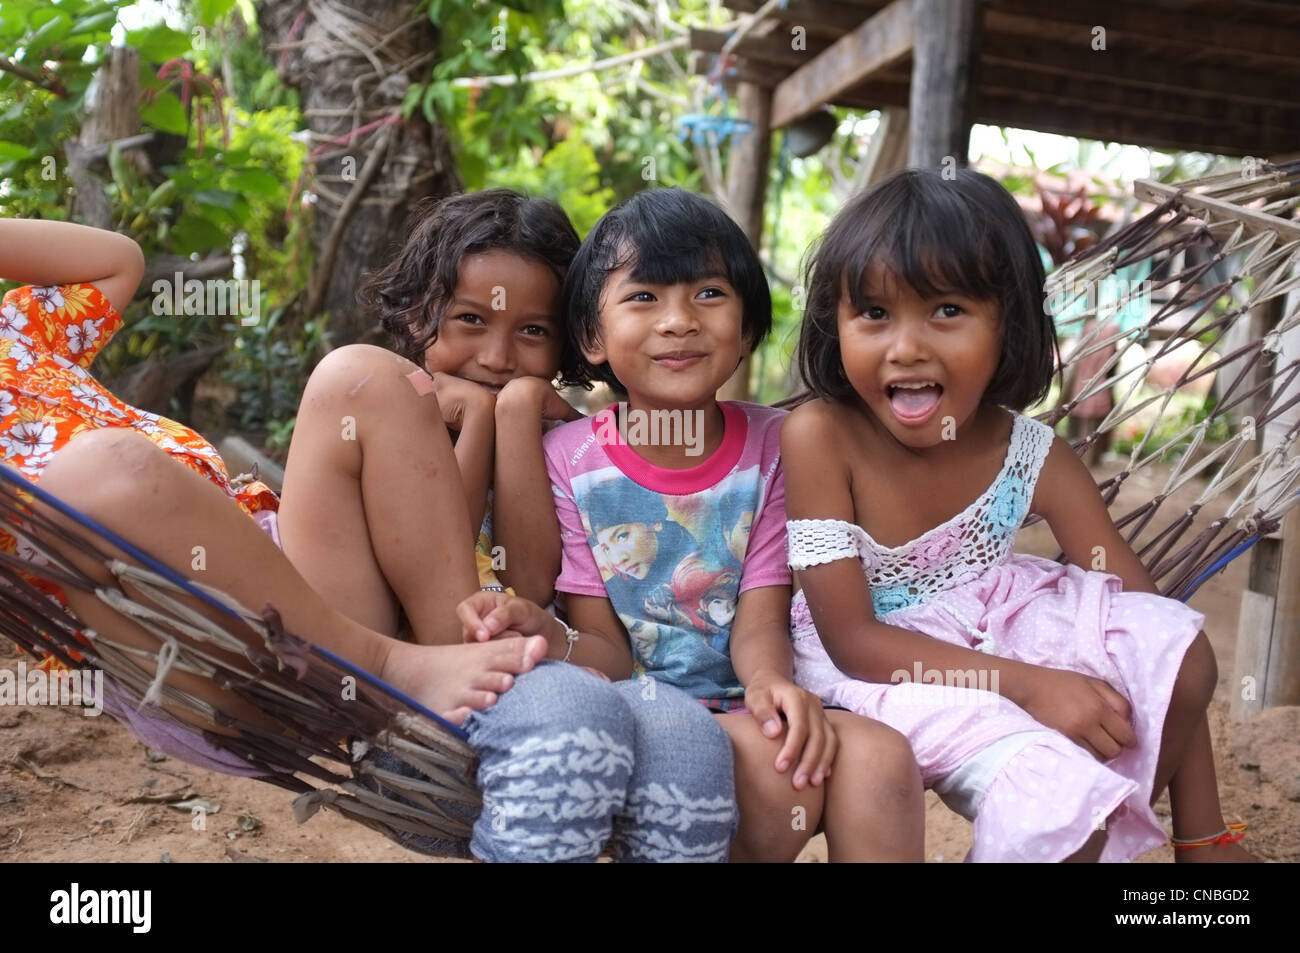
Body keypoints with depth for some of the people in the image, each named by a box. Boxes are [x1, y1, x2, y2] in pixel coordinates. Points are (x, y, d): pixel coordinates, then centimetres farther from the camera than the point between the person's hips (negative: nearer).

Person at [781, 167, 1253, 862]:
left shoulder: (1032, 455, -14)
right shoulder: (819, 438, -23)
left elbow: (1142, 607, -10)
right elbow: (851, 637, -21)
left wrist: (1207, 836, -10)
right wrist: (1029, 684, -29)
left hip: (985, 631, 5)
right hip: (876, 664, -5)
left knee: (1175, 645, -11)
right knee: (1052, 786, -26)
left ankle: (1124, 831, 10)